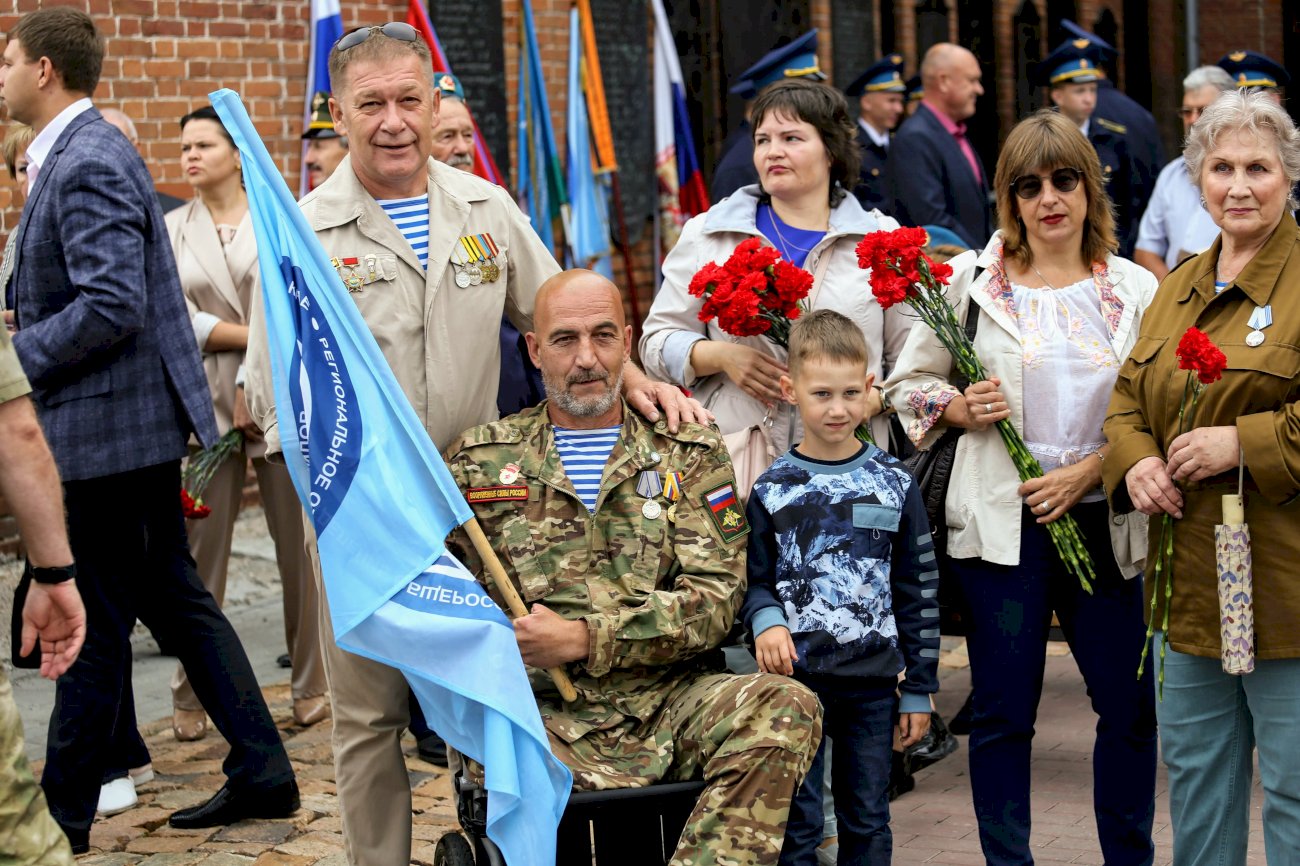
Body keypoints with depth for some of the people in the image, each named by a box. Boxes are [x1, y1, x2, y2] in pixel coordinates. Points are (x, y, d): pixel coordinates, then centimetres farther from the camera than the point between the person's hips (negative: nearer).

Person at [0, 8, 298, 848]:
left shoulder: (88, 164, -19)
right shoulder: (81, 153, 14)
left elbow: (112, 307, -26)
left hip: (112, 422, -10)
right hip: (140, 412, 10)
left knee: (97, 623, 0)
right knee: (175, 599, 14)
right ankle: (261, 773, 18)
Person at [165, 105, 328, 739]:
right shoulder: (170, 231, 9)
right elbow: (180, 319, -2)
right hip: (204, 401, 1)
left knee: (299, 544, 1)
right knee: (202, 551, 2)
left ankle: (310, 687, 13)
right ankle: (190, 697, 11)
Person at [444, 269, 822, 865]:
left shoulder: (688, 453, 15)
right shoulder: (480, 459, 16)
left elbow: (715, 597, 3)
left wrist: (584, 638, -9)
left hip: (671, 700, 1)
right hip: (541, 713, -1)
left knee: (786, 710, -30)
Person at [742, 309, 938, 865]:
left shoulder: (894, 484, 4)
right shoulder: (773, 489, 2)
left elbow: (917, 593, 6)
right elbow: (755, 581, 6)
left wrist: (919, 690, 5)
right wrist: (766, 621, -17)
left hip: (873, 680, 1)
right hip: (796, 676, -1)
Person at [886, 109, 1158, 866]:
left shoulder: (1135, 289, 7)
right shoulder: (973, 281, 2)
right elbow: (908, 383, 8)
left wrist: (1089, 470, -8)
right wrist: (958, 408, -12)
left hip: (1101, 519, 2)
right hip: (1002, 521, -2)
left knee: (1131, 707, 6)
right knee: (1004, 712, 3)